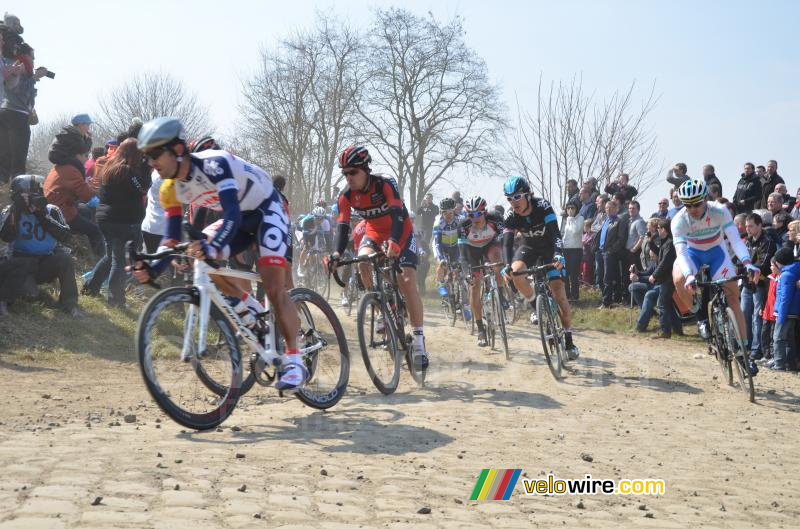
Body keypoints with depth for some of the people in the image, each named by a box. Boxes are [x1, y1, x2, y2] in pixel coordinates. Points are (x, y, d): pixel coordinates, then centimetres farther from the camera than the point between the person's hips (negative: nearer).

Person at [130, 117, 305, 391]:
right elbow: (172, 238, -8)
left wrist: (212, 247, -60)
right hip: (240, 218, 7)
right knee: (201, 260, -12)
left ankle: (294, 361, -11)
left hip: (267, 210, -7)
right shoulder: (171, 190, -10)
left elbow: (233, 214, -43)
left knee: (274, 288, -18)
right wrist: (152, 269, -25)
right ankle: (250, 308, 9)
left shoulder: (213, 164, -32)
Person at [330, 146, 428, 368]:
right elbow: (342, 226, -21)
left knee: (407, 283, -17)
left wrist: (394, 244, -56)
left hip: (401, 233, -4)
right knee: (363, 262, -29)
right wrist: (337, 253, -39)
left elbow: (397, 215, -39)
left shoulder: (385, 184, -28)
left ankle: (418, 340, -11)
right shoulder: (346, 195, -15)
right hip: (375, 233, 4)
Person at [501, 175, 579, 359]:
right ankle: (536, 307, -7)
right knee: (516, 271, -31)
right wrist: (507, 265, -41)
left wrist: (558, 254, -53)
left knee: (558, 291, -13)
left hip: (549, 248, -2)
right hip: (529, 247, 3)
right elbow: (507, 243, -24)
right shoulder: (511, 217, -19)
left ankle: (568, 340, -4)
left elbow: (555, 233, -36)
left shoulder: (543, 207, -27)